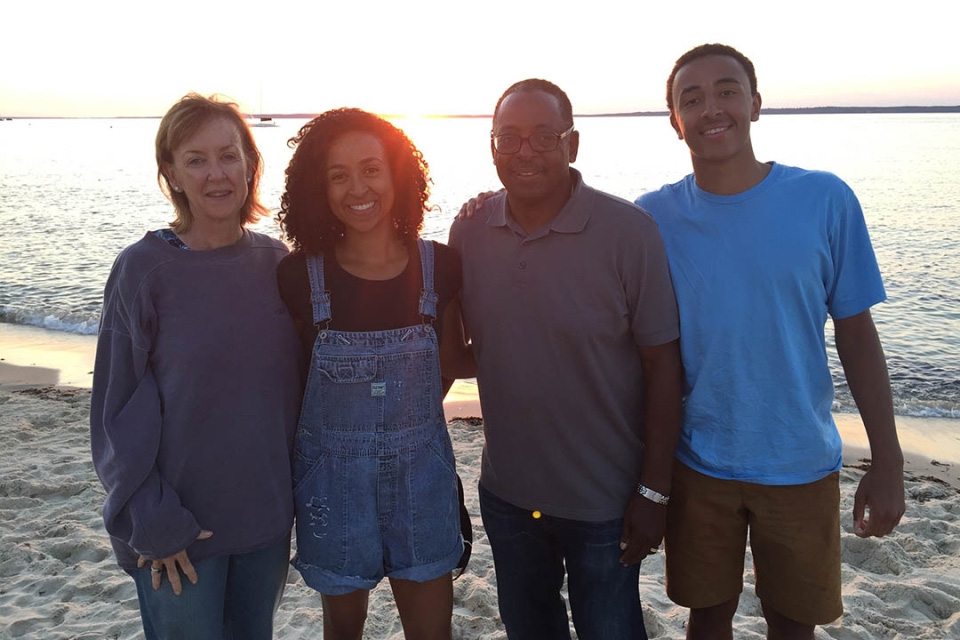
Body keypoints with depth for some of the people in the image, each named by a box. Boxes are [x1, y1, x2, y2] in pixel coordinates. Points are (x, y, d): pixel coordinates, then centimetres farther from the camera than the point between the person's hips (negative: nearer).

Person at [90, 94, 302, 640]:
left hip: (267, 513, 4)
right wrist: (152, 524, -12)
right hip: (176, 529, -3)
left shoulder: (276, 262, -2)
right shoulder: (143, 269, -12)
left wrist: (296, 492, 6)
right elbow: (119, 410, -9)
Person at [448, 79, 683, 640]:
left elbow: (662, 364, -13)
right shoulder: (469, 231, -5)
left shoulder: (629, 231, -16)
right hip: (505, 492, 4)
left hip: (605, 501, -3)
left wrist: (655, 490, -12)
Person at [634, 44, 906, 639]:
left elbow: (857, 334, -4)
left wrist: (888, 460, -4)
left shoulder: (826, 200, -10)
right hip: (697, 463, 1)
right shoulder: (652, 217, -7)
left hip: (801, 464, 0)